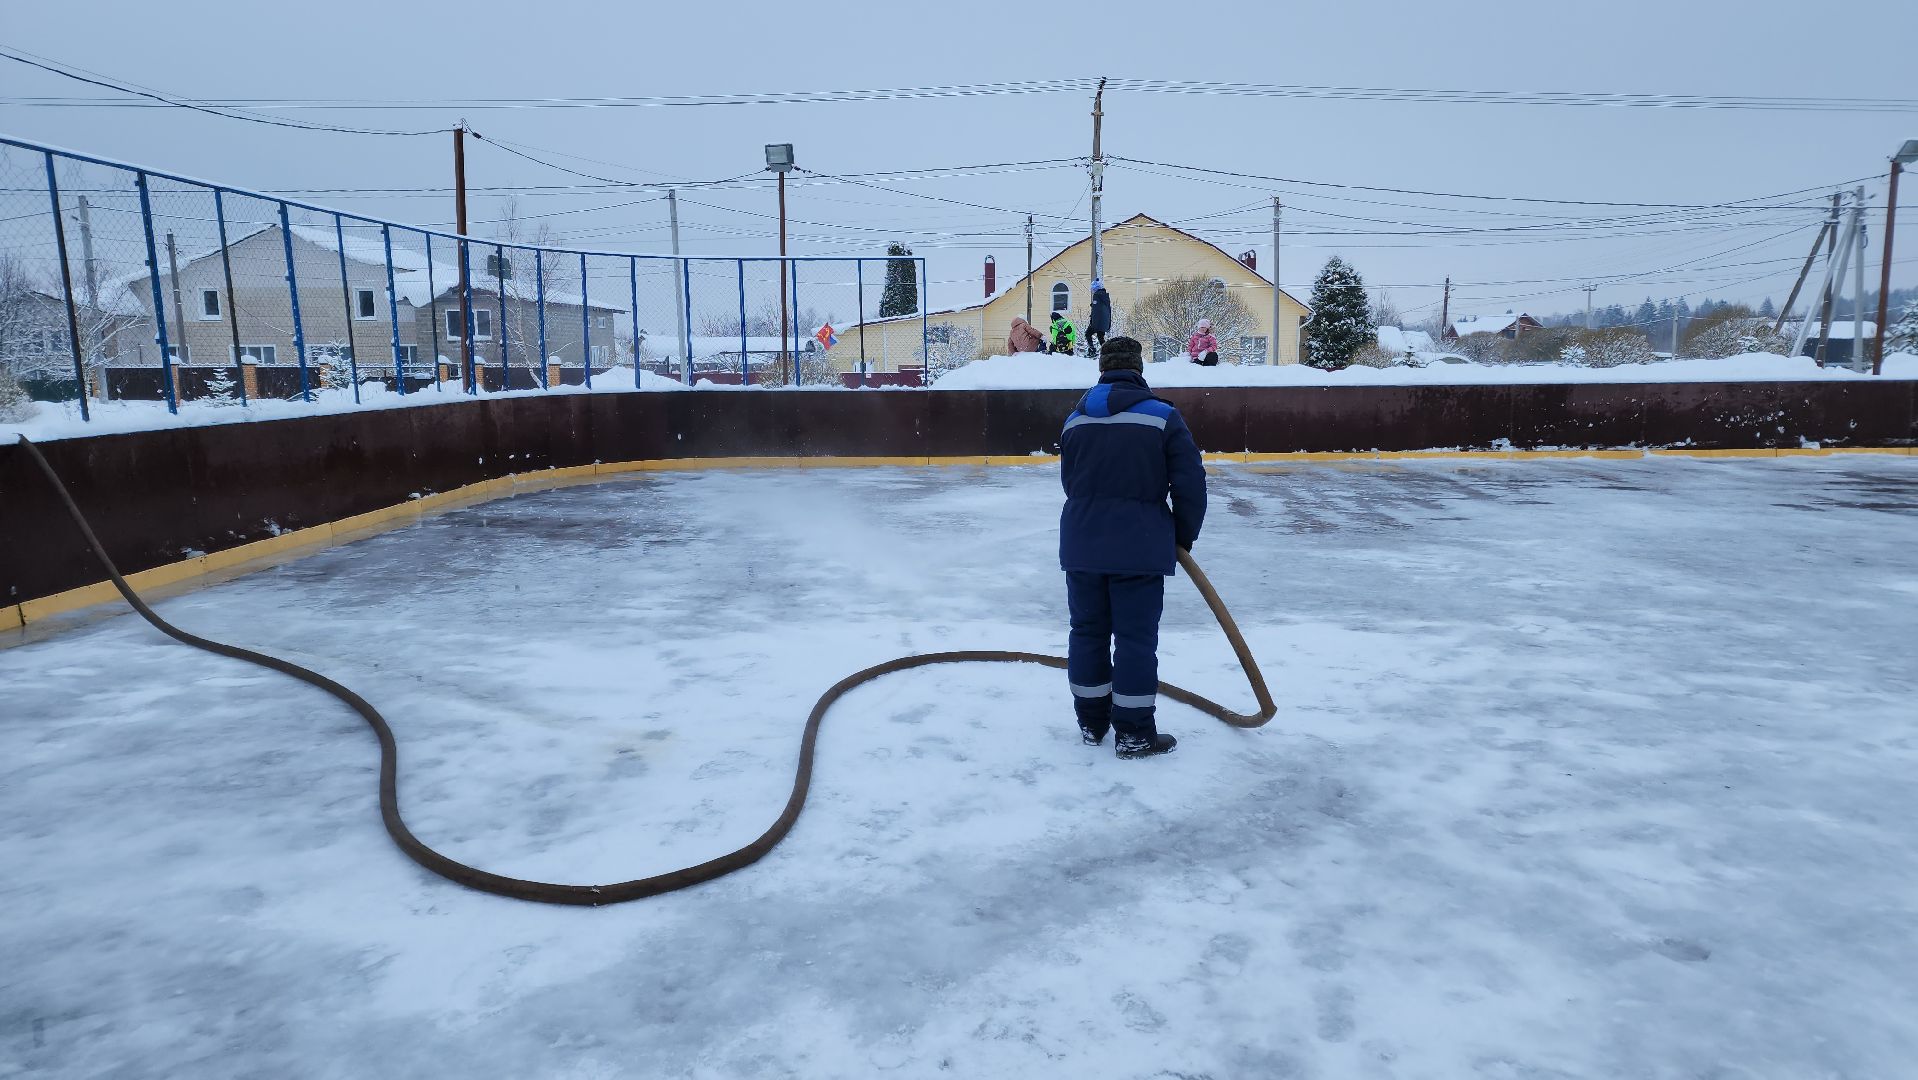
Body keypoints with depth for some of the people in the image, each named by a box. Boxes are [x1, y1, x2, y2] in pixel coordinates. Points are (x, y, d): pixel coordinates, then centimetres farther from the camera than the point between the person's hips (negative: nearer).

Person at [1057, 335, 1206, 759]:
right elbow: (1190, 483, -8)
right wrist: (1184, 535, 7)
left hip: (1082, 545, 4)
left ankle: (1091, 723, 25)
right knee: (1136, 637, 3)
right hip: (1140, 547, -4)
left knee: (1088, 630, 14)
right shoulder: (1163, 417, -6)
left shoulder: (1074, 421, 8)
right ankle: (1134, 733, 9)